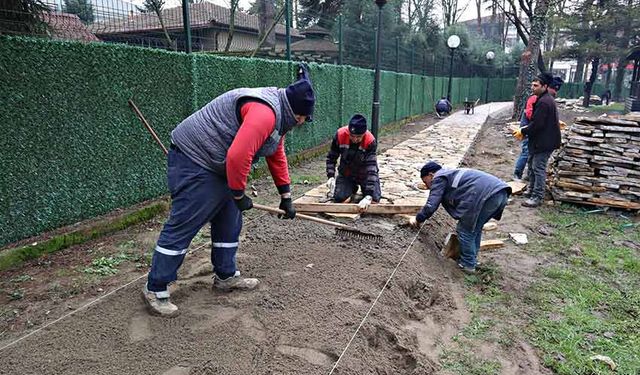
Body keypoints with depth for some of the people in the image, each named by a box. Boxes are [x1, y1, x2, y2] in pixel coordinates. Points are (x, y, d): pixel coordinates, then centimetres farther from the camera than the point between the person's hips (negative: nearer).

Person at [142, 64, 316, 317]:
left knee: (229, 222, 15)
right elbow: (237, 156, -33)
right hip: (194, 161, -11)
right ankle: (155, 290, 6)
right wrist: (239, 195, -18)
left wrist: (285, 196, 19)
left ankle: (226, 276, 29)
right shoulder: (265, 112, -24)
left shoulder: (277, 115, 11)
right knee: (181, 227, -6)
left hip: (217, 168, 11)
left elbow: (277, 156, 20)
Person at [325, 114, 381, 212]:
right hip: (346, 174, 2)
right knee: (338, 198, -14)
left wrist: (368, 196, -43)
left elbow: (371, 167, -35)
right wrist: (331, 176, -24)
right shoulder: (340, 135, -24)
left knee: (374, 199, -15)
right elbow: (331, 157, -9)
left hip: (365, 174, -1)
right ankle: (353, 188, 21)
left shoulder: (370, 141, -30)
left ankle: (363, 189, 21)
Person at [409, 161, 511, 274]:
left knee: (465, 230, 5)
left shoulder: (438, 178, 5)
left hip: (487, 195, -10)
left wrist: (418, 219, 13)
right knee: (475, 228, 24)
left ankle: (467, 264, 16)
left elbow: (431, 205, -2)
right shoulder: (452, 174, 32)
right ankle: (472, 259, 35)